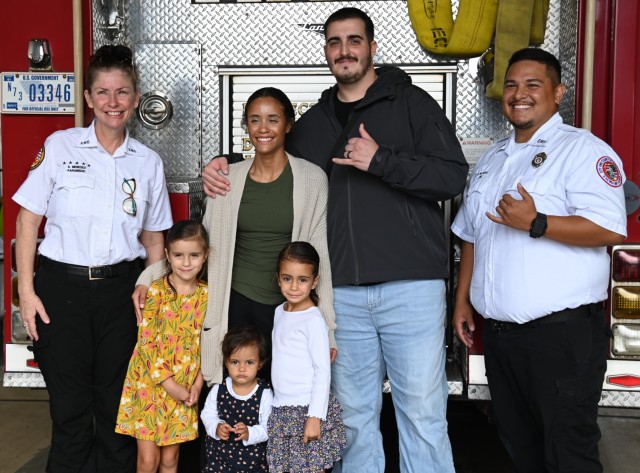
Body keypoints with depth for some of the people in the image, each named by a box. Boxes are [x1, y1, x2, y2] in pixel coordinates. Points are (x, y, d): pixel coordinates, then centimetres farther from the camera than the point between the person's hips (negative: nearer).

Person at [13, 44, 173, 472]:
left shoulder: (149, 162, 5)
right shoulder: (59, 146, -1)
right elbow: (28, 219, 0)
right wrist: (27, 290, -5)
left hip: (121, 288, 2)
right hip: (62, 286, -1)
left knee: (118, 404, 8)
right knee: (70, 405, 5)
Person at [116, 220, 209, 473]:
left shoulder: (206, 295, 0)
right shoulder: (156, 291, -10)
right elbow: (146, 343, -12)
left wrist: (197, 384, -4)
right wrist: (169, 384, -14)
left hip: (186, 388, 3)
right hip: (151, 383, -2)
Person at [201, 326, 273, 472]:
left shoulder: (264, 394, -13)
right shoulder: (218, 390, -5)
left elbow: (269, 427, -13)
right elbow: (208, 414, 5)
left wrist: (249, 433, -28)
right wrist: (216, 427, -15)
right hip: (219, 455, 2)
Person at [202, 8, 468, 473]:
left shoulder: (411, 103, 2)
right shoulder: (313, 122, 16)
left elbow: (453, 176, -7)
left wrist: (381, 160, -17)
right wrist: (225, 163, 9)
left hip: (411, 284, -4)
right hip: (342, 292, 4)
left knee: (423, 412, 3)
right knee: (354, 413, 12)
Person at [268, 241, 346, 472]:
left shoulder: (314, 320, -13)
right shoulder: (279, 312, 8)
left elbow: (323, 371, -14)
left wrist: (315, 416, -18)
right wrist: (278, 405, 16)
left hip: (308, 410, -7)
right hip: (282, 410, 7)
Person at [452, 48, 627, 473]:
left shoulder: (582, 149, -7)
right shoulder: (493, 158, 17)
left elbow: (610, 229, -19)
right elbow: (471, 236, 22)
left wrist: (535, 223, -27)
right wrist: (463, 300, 18)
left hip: (563, 331, -7)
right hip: (499, 332, 8)